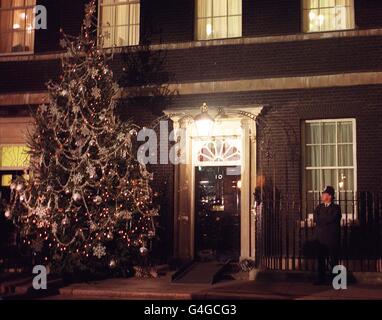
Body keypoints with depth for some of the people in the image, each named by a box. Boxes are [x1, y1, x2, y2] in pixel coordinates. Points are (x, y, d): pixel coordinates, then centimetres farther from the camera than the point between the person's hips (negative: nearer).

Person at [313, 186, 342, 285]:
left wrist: (321, 219, -5)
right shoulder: (319, 207, 15)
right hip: (320, 237, 4)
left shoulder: (336, 208, 0)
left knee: (333, 260, -1)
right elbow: (316, 219, 1)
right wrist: (326, 219, -11)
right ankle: (321, 279, 13)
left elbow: (332, 218, -15)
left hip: (332, 238, -4)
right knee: (320, 259, 6)